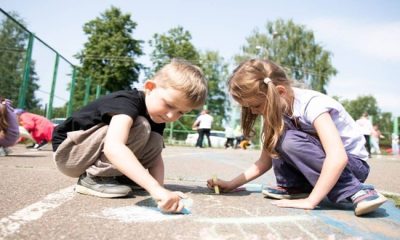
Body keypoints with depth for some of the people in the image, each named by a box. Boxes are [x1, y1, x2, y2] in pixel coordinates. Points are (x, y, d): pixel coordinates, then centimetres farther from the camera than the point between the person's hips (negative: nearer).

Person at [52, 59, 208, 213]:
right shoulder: (128, 102, -30)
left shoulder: (157, 114, -3)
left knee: (155, 142, -11)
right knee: (139, 127, -27)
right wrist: (156, 189, -55)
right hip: (68, 151, -7)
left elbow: (156, 157, -6)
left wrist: (160, 189, -23)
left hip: (99, 156, 7)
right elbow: (113, 148, -48)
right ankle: (93, 178, -17)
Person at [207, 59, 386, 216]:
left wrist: (310, 201, -37)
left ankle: (354, 191, -21)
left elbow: (338, 158, -37)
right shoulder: (276, 108, -5)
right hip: (323, 164, 7)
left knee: (289, 141, -31)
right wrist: (231, 185, -9)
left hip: (353, 164, -6)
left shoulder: (312, 104, -27)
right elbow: (265, 161, -1)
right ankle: (295, 186, -3)